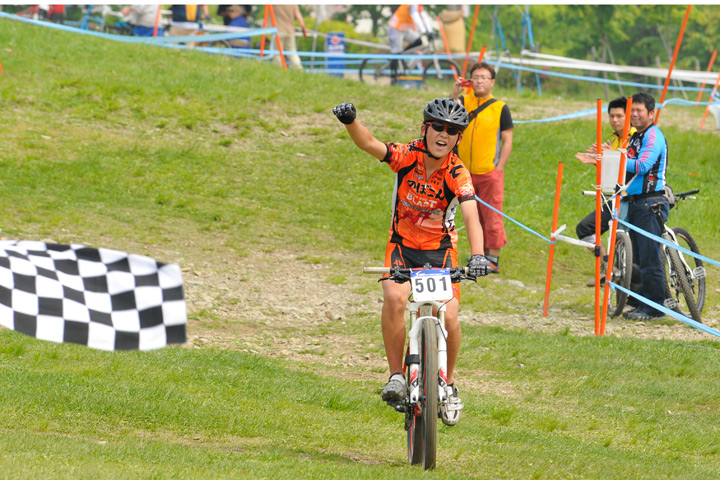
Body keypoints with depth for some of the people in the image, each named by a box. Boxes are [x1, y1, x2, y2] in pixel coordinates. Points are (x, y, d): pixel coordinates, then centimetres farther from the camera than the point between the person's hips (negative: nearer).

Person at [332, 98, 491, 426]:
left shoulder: (458, 174, -17)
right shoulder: (407, 156, -14)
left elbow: (471, 217, -30)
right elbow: (369, 144, -29)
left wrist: (477, 255, -48)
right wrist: (350, 121, -50)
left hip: (440, 250, 0)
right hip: (402, 246, 0)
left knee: (448, 316, -17)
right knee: (394, 298, -28)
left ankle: (448, 383, 10)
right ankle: (396, 376, -14)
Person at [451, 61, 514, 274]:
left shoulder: (500, 108, 0)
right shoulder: (464, 102, 8)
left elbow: (507, 141, 0)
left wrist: (499, 168, -7)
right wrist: (454, 94, -23)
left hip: (490, 172, -4)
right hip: (466, 172, 4)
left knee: (492, 216, -4)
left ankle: (493, 259, 0)